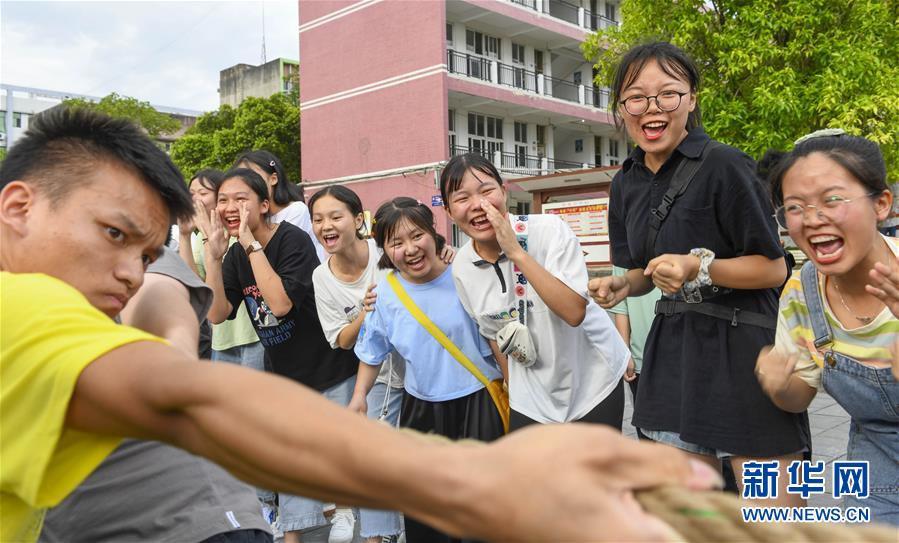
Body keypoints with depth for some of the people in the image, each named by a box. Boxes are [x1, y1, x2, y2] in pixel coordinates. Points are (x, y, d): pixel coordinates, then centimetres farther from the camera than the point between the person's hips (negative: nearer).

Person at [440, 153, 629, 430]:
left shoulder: (549, 229, -21)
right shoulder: (461, 268, -7)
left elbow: (574, 311, -31)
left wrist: (516, 252, -33)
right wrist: (511, 384, 13)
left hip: (593, 379, -3)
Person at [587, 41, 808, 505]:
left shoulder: (723, 165, -14)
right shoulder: (626, 183, 6)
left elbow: (773, 269, -10)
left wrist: (699, 267, -26)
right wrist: (622, 285, -4)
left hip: (743, 343, -6)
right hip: (674, 346, 6)